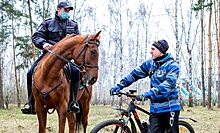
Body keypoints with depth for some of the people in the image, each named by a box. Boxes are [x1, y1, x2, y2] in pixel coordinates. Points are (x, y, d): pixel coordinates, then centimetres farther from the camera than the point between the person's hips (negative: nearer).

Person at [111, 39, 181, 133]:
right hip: (155, 108, 5)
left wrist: (150, 93, -34)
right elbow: (135, 73, 14)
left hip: (169, 108, -5)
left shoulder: (172, 65, -11)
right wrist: (121, 85, 3)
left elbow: (169, 83, -25)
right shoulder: (150, 63, 8)